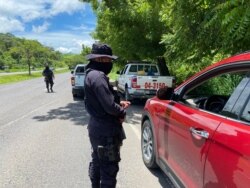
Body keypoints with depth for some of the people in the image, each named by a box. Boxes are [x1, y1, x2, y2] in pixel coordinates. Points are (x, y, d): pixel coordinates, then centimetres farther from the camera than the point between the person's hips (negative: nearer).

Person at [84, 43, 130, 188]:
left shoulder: (91, 74, 10)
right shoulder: (98, 76, -22)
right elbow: (109, 106, -27)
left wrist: (119, 103, 5)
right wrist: (122, 112, -8)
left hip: (97, 127, 11)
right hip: (106, 129, -11)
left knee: (97, 163, 24)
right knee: (109, 168, 3)